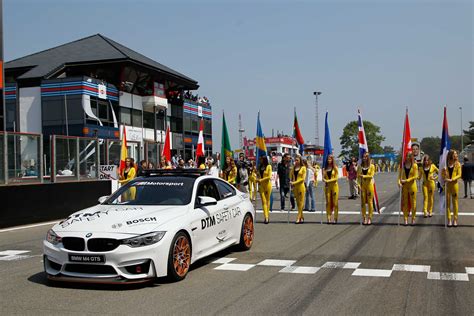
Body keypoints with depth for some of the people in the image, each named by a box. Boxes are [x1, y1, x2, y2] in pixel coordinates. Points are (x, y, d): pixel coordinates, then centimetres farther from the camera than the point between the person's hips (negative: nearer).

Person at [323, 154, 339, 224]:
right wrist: (325, 180, -15)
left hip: (334, 186, -3)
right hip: (327, 186, 3)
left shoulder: (335, 168, 1)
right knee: (328, 202, 1)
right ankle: (329, 218, 3)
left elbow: (336, 178, -6)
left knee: (335, 202, -4)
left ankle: (335, 218, 0)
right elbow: (323, 178, 6)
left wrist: (328, 180, -15)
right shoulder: (325, 169, 10)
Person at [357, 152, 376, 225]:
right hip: (362, 185, 2)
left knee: (370, 202, -3)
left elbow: (371, 176, -9)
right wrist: (359, 185, -8)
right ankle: (364, 218, 6)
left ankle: (369, 218, 2)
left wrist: (363, 176, -16)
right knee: (363, 202, 1)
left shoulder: (372, 166, 0)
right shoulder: (360, 166, 7)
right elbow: (358, 176, 3)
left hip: (369, 185, -2)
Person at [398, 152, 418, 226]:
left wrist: (406, 180, -15)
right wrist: (399, 182, -14)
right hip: (404, 185, 2)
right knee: (404, 202, 2)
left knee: (413, 202, 1)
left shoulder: (414, 165, -2)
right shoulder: (402, 165, 5)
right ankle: (405, 219, 6)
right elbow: (400, 175, 4)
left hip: (412, 185, -2)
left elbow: (415, 176, -7)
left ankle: (413, 219, 8)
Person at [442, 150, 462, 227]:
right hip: (447, 185, 0)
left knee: (455, 202, 1)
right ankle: (449, 220, 5)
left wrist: (452, 179, -15)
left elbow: (459, 175, -2)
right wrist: (444, 171, -16)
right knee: (448, 202, 1)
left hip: (454, 184, 0)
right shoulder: (446, 164, 4)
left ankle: (455, 220, 5)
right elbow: (442, 175, 6)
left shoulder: (457, 164, 4)